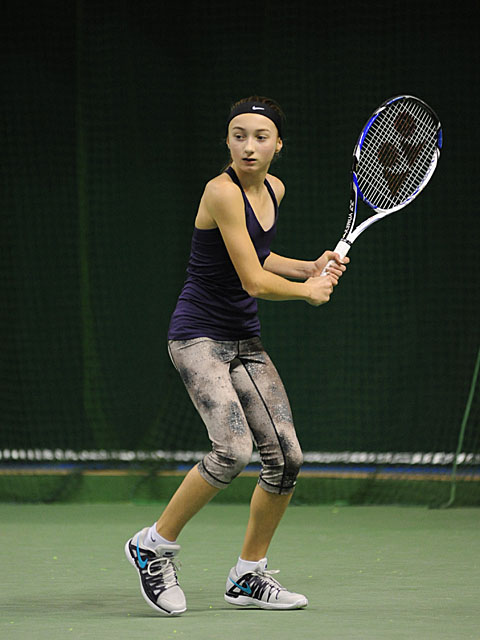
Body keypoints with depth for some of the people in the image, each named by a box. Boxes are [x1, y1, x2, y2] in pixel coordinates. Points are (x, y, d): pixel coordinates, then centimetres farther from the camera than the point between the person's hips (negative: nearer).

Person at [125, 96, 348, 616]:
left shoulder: (273, 188, 7)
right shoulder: (223, 192, -19)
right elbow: (252, 281, -20)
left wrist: (310, 268, 8)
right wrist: (308, 291, -3)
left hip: (245, 341, 8)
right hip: (198, 336, -8)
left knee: (286, 458, 1)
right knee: (233, 449, -24)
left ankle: (248, 575, 17)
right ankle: (155, 544, -5)